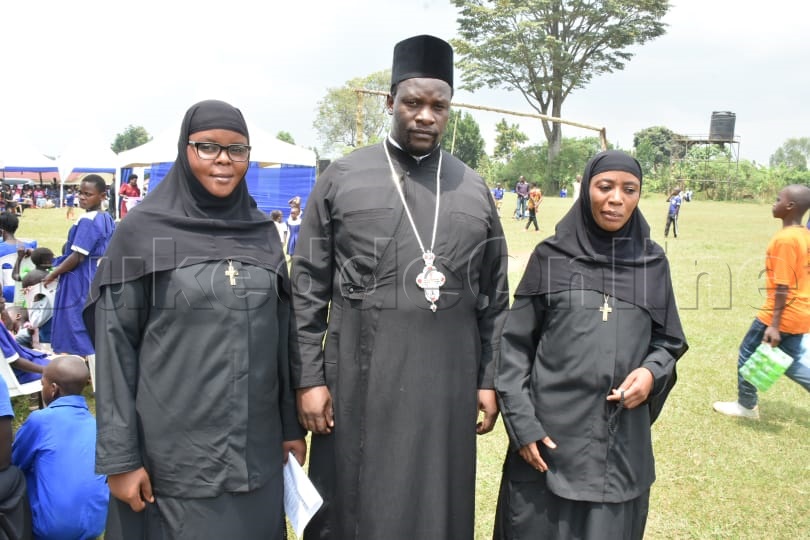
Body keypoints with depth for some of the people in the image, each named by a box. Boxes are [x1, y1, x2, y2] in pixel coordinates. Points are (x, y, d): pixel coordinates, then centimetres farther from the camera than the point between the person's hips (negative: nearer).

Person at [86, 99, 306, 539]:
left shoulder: (263, 232, 5)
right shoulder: (142, 230, -6)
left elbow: (282, 333, 8)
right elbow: (115, 346, -7)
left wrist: (292, 424, 8)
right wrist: (118, 455, -9)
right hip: (175, 453, -3)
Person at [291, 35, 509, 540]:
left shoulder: (474, 189, 6)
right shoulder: (342, 179, -1)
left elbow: (495, 297, 9)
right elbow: (308, 290, -1)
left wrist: (490, 379, 5)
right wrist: (309, 378, -5)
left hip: (448, 381, 2)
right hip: (360, 378, -2)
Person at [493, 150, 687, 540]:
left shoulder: (652, 263, 4)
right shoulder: (551, 257, -2)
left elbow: (669, 341, 12)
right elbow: (514, 345, -1)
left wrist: (652, 372, -10)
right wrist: (521, 423, -8)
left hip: (621, 442, 2)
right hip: (549, 434, -2)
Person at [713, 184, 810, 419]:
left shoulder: (784, 239, -21)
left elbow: (783, 286, -23)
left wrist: (774, 325, -22)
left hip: (784, 315, -8)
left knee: (748, 354, 10)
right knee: (789, 362, 19)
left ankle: (746, 405, 24)